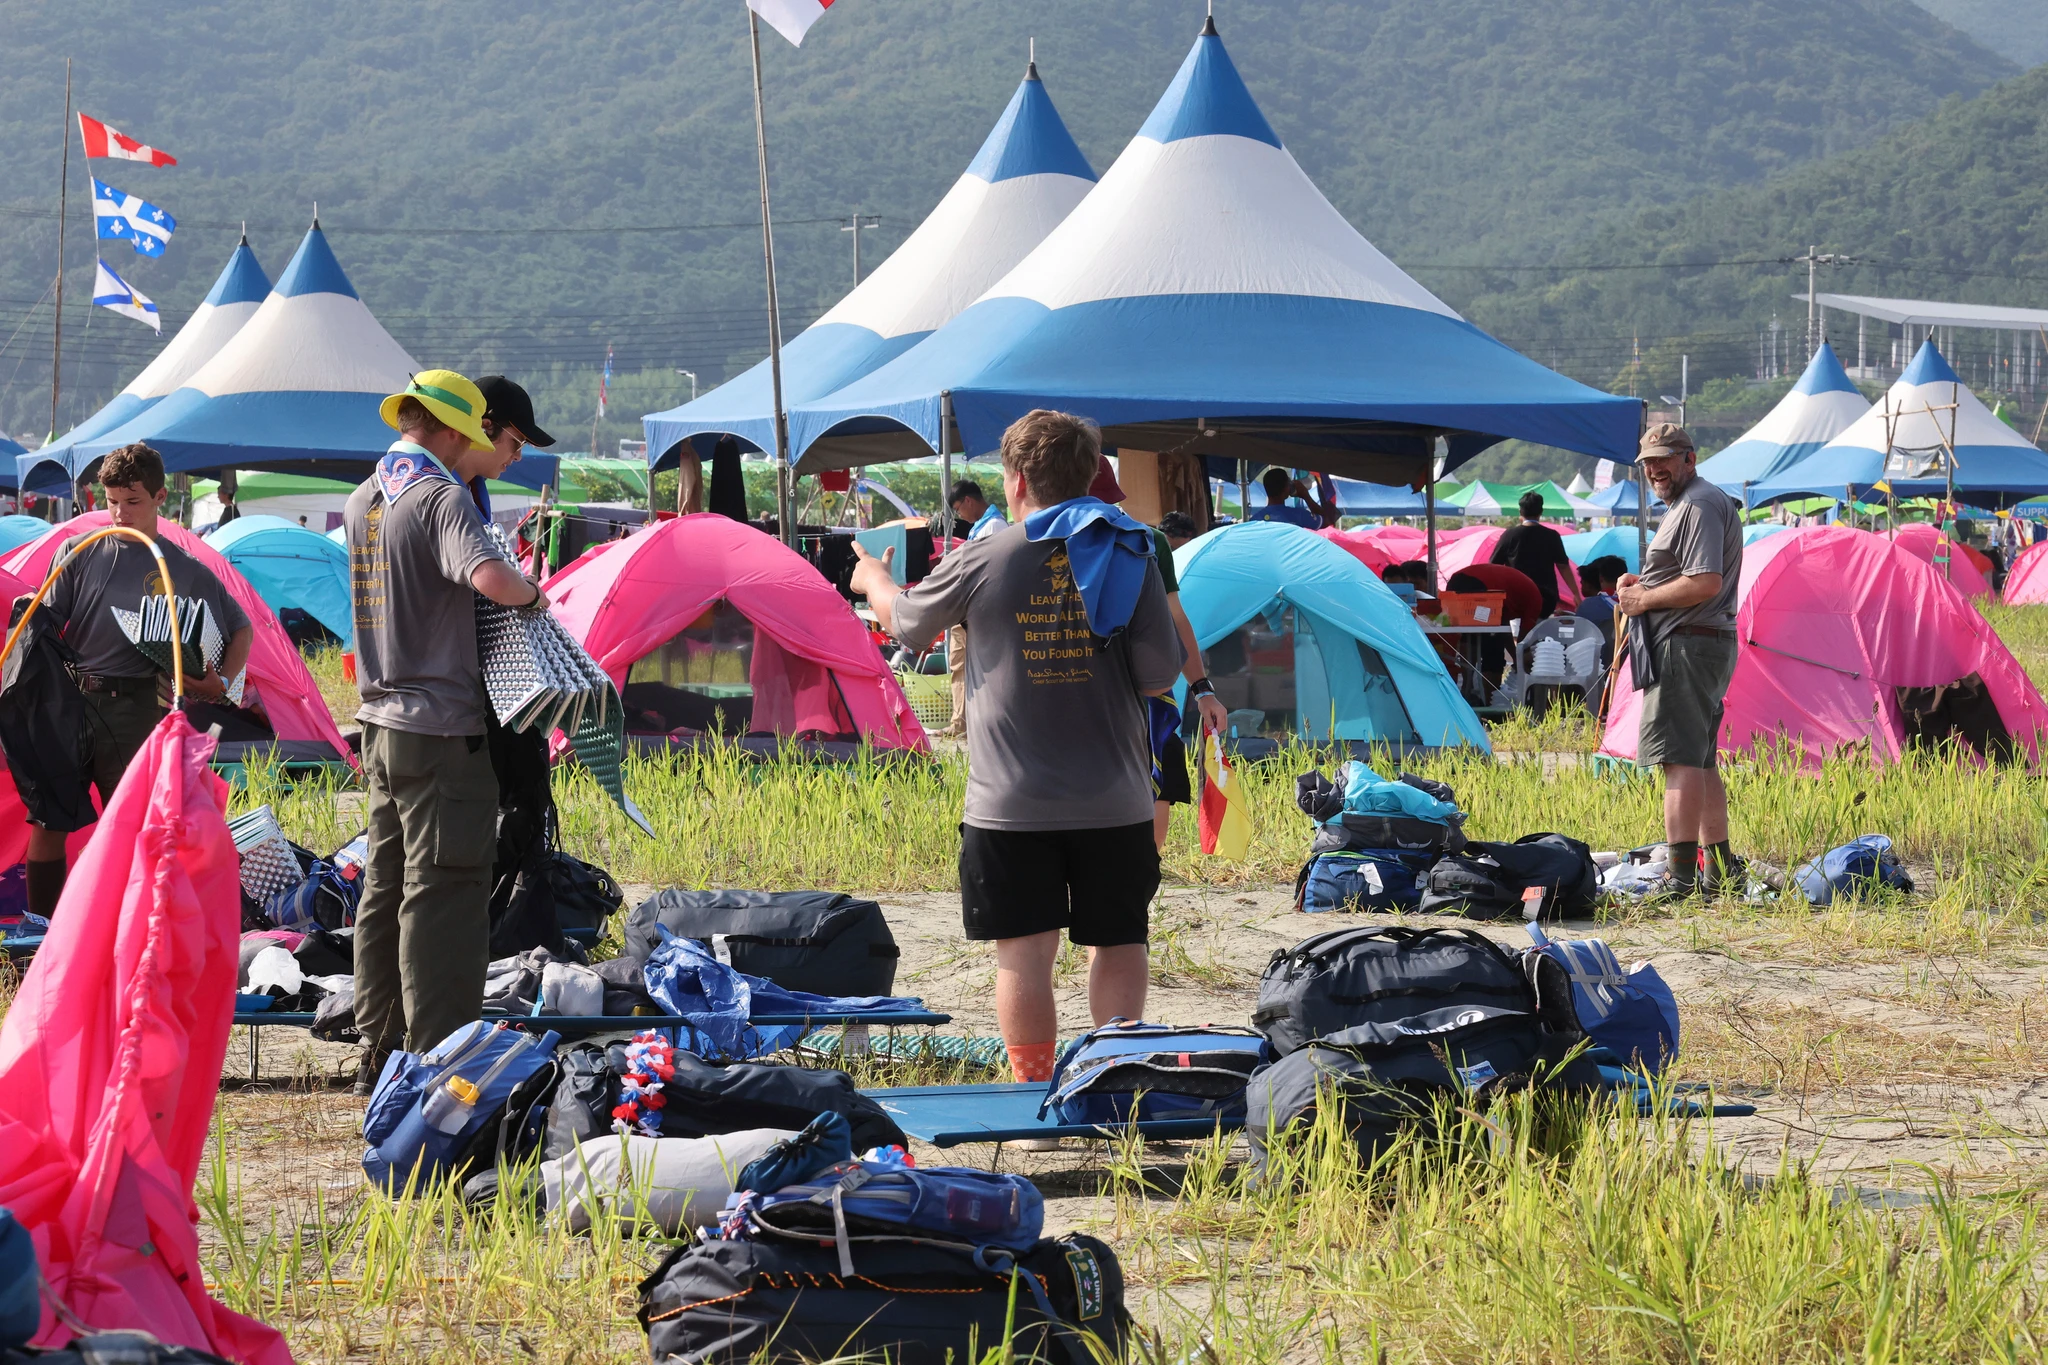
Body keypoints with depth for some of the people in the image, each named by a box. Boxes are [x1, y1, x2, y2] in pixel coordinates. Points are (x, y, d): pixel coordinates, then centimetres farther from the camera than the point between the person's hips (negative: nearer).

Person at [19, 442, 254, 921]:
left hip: (134, 709, -2)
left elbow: (241, 630, 12)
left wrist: (221, 682, -3)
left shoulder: (185, 571, 4)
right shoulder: (80, 553, 6)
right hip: (67, 702, 2)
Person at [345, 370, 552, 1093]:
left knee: (385, 890, 14)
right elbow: (487, 577, -31)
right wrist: (532, 593, -11)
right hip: (441, 730, -9)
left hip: (380, 725, 9)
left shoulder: (361, 500, 13)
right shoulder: (441, 497, -14)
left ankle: (378, 1055, 19)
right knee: (440, 898, -6)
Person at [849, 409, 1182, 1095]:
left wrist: (873, 577, 36)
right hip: (1116, 799, 2)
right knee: (1117, 941, 9)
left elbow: (906, 622, 14)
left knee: (1024, 949, 3)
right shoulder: (1130, 556, -1)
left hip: (1012, 802, -2)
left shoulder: (982, 562, -4)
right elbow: (1161, 675, -1)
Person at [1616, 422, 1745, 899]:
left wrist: (1644, 599, -12)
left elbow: (1705, 584, -22)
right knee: (1701, 761, 15)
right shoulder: (1689, 503, 23)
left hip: (1686, 645, -11)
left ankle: (1681, 875, -18)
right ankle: (1720, 867, 20)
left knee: (1681, 759, -14)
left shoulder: (1699, 505, -12)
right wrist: (1643, 583, 13)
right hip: (1710, 643, 11)